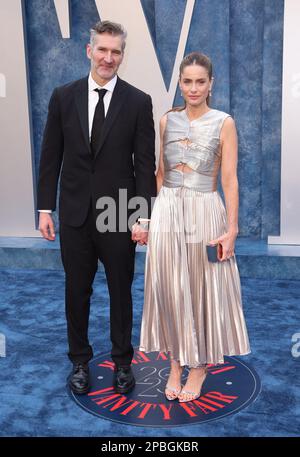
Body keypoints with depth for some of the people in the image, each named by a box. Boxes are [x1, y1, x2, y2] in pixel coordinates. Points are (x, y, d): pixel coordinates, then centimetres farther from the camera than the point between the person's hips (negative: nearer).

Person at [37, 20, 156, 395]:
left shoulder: (138, 102, -2)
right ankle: (80, 361, 32)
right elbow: (50, 157, 4)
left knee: (121, 292, 11)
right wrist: (45, 209, 1)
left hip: (119, 216, -1)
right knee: (77, 292, 13)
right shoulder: (63, 97, 3)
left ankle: (122, 362, 30)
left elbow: (145, 164, -4)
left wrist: (143, 216, -9)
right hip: (75, 215, 2)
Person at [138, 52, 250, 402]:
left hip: (204, 211, -3)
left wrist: (231, 228, -10)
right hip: (167, 210, 3)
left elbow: (229, 179, -5)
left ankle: (199, 365, 25)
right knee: (170, 287, 7)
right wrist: (150, 216, 8)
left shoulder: (224, 123, -2)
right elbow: (160, 173, 11)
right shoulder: (167, 120, 8)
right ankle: (176, 363, 24)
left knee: (203, 288, 7)